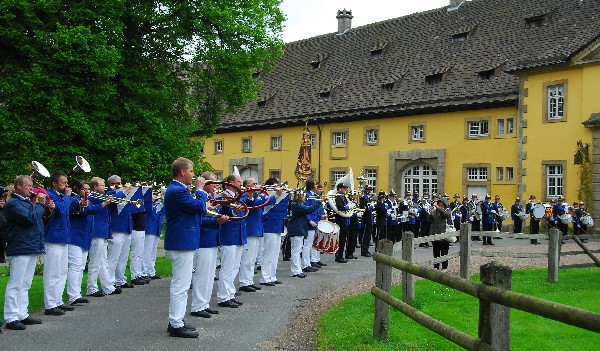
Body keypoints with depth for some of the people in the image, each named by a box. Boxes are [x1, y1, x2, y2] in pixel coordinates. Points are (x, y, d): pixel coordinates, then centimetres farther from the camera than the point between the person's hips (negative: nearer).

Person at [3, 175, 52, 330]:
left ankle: (22, 315, 21)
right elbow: (30, 218, -24)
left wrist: (47, 209, 5)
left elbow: (39, 218, 23)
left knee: (24, 285, 14)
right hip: (20, 249, -10)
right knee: (15, 284, -6)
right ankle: (11, 318, -3)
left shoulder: (28, 201, 18)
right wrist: (41, 204, -11)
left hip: (32, 249, 10)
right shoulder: (13, 204, -11)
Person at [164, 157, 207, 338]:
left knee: (180, 284, 17)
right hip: (182, 243, -11)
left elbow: (195, 208, 17)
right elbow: (200, 207, -21)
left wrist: (198, 191, 6)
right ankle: (176, 325, 2)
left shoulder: (176, 189, 15)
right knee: (180, 286, -5)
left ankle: (175, 321, 26)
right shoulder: (177, 191, -19)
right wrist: (200, 189, -8)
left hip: (180, 242, 11)